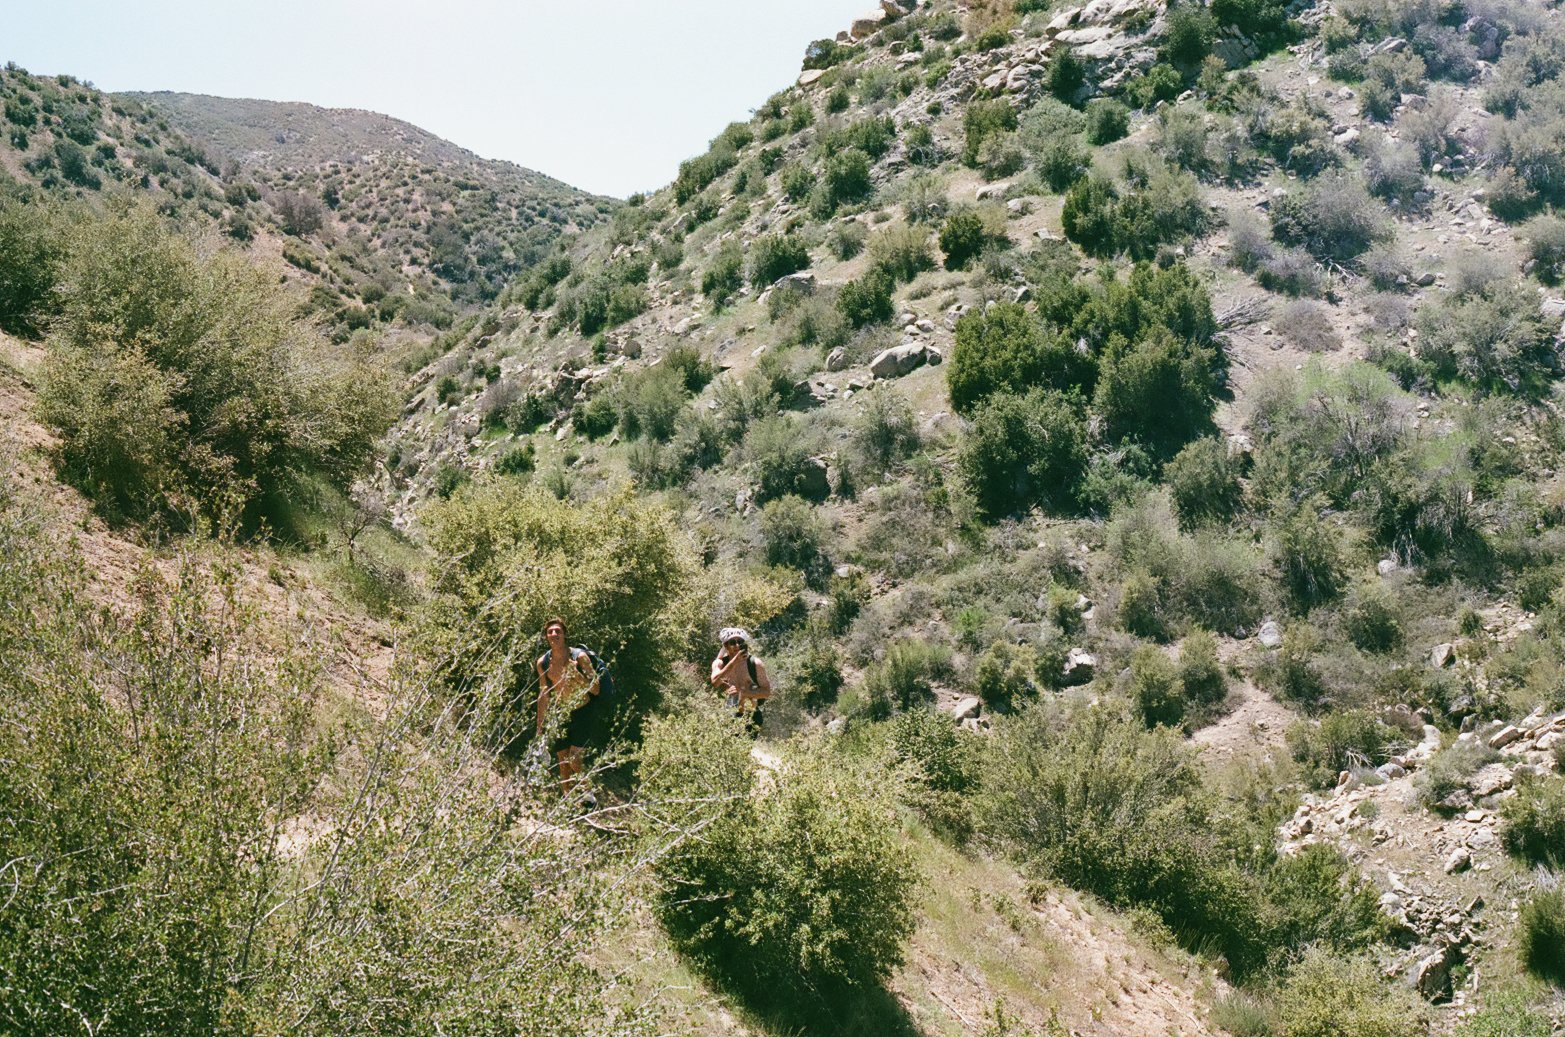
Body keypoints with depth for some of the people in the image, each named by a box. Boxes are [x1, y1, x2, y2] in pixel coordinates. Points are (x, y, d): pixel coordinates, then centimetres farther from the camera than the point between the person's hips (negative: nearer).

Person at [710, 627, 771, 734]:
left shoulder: (755, 664, -13)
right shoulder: (720, 663, -7)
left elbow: (767, 692, -12)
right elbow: (715, 682, -28)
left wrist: (744, 692, -27)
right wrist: (734, 661, -35)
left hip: (751, 716, -2)